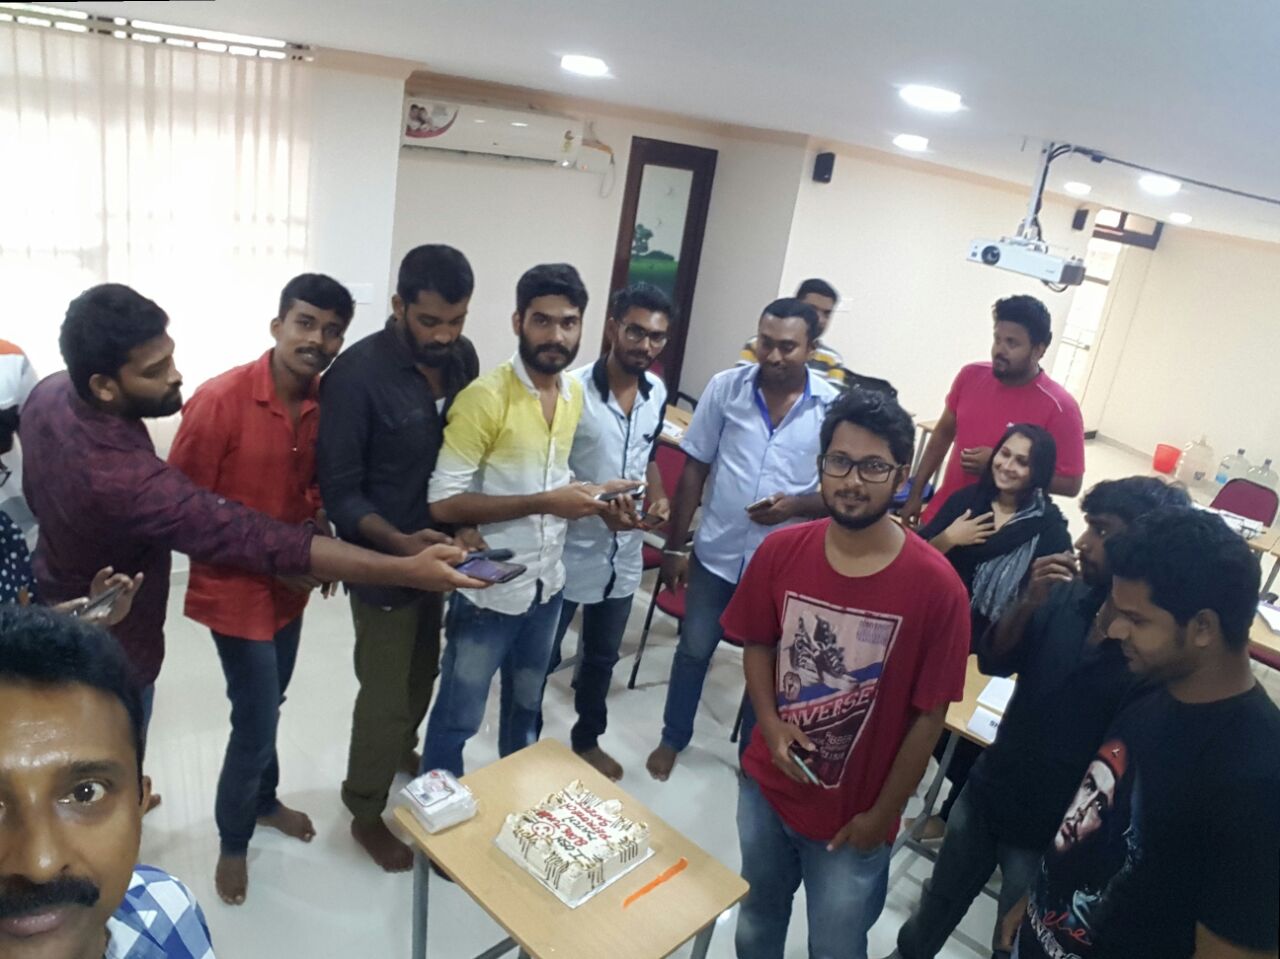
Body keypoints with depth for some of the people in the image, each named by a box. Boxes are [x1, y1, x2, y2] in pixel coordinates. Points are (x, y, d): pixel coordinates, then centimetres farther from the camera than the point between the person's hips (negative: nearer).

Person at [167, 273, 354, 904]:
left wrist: (320, 536, -4)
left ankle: (263, 800, 47)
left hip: (292, 583, 5)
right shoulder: (220, 399, -22)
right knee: (257, 719, 2)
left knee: (268, 705, 22)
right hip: (237, 586, -5)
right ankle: (233, 840, 28)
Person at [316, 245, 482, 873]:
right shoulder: (357, 374, -22)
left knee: (422, 675, 25)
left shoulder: (462, 358, -3)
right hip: (385, 562, -6)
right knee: (386, 694, 7)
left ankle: (403, 750, 54)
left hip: (443, 551, 6)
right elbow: (339, 491, -19)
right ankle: (367, 813, 31)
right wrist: (400, 543, -33)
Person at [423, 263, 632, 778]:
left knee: (526, 707, 26)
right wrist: (545, 503, -26)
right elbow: (443, 501, -23)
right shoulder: (484, 397, -21)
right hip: (489, 590, -6)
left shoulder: (575, 394, 2)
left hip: (548, 584, 7)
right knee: (459, 717, 12)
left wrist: (589, 493, -5)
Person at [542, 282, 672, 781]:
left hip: (624, 553, 6)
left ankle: (587, 740, 44)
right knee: (542, 657, 13)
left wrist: (658, 495, -5)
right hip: (569, 550, -5)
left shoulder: (657, 393, 0)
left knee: (602, 657, 23)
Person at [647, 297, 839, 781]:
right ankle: (673, 738, 41)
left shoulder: (835, 407, -11)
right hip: (716, 554, 1)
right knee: (694, 651, 17)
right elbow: (694, 469, -2)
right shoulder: (725, 387, -8)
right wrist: (675, 545, -1)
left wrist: (797, 505, -24)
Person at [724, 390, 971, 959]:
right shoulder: (780, 551, -13)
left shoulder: (936, 586, -22)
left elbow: (929, 717, -13)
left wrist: (882, 815, -7)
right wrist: (771, 724, -13)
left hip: (853, 815, -3)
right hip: (766, 787, 3)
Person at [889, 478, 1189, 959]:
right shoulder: (1069, 593, -9)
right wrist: (1028, 603, -20)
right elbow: (993, 662, -6)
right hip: (986, 790, 5)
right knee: (938, 904, 26)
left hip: (1052, 829, -4)